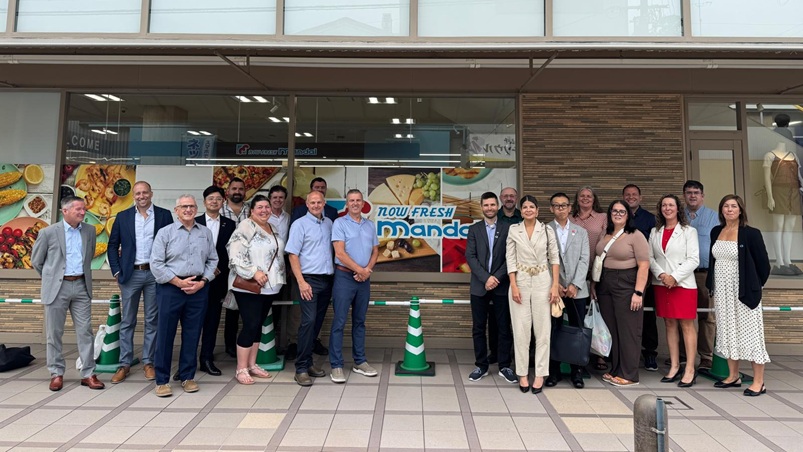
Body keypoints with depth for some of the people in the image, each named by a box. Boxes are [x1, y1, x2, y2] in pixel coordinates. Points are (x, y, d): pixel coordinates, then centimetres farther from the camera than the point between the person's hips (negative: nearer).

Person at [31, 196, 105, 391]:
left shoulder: (90, 230, 5)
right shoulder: (48, 232, -5)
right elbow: (36, 261, 6)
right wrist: (52, 278, 13)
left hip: (81, 286, 3)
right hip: (57, 288, -2)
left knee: (85, 331, 3)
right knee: (54, 333, 6)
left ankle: (88, 374, 9)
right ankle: (56, 374, 20)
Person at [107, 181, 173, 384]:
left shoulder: (164, 215, 2)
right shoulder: (123, 216, 6)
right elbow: (113, 245, 8)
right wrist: (117, 271, 0)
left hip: (155, 274, -1)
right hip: (130, 274, 1)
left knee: (152, 321, 7)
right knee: (127, 321, 7)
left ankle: (148, 362, 17)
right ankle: (124, 364, 16)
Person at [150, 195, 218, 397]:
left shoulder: (206, 232, 9)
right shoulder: (165, 232, 1)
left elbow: (213, 260, 8)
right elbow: (156, 264, -5)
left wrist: (202, 282, -6)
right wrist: (179, 282, -11)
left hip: (198, 289, 2)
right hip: (171, 288, -2)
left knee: (192, 335, 9)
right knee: (165, 334, 3)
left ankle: (187, 377, 21)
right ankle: (162, 380, 15)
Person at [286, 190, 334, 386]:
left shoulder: (329, 223, 12)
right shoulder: (300, 224, -4)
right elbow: (293, 255, -8)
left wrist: (335, 275, 7)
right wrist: (301, 282, -15)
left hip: (327, 280, 6)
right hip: (309, 279, -5)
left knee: (317, 323, 10)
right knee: (309, 322, -10)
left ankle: (308, 362, 22)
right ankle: (301, 368, -2)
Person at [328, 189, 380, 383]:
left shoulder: (370, 225, 12)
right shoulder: (339, 223, -4)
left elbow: (375, 251, 12)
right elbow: (340, 253, -12)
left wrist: (367, 269, -6)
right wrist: (359, 269, -10)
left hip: (364, 279, 5)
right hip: (344, 276, -5)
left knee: (359, 321, 13)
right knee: (339, 322, -3)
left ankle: (360, 362, 22)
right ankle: (336, 366, 4)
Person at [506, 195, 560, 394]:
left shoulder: (547, 230, 3)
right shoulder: (514, 230, 2)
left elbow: (555, 258, 3)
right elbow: (510, 259, 0)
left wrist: (555, 285, -4)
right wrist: (514, 286, -7)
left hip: (542, 281, 0)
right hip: (520, 281, 0)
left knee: (543, 329, 3)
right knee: (521, 329, 2)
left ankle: (540, 374, 14)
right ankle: (522, 374, 14)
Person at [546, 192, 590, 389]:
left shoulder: (581, 232, 12)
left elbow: (584, 260, 3)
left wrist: (575, 285, -8)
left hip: (577, 289, 2)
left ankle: (576, 372, 16)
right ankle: (554, 372, 14)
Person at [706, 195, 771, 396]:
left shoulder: (751, 233, -8)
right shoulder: (716, 232, 7)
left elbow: (763, 264, -3)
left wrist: (754, 286, 5)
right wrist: (712, 288, 12)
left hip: (743, 291, -5)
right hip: (722, 291, 5)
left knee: (750, 332, 0)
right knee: (727, 332, 12)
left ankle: (758, 382, 10)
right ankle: (733, 376, 24)